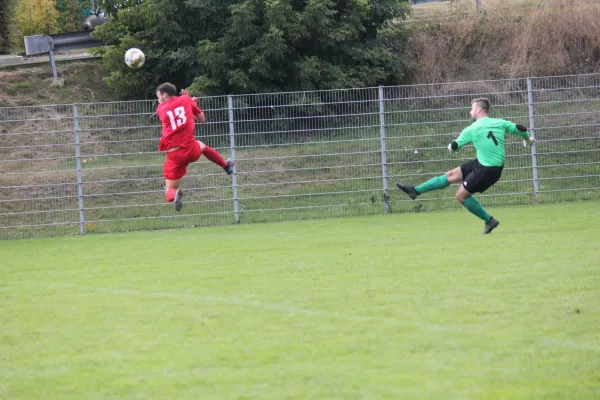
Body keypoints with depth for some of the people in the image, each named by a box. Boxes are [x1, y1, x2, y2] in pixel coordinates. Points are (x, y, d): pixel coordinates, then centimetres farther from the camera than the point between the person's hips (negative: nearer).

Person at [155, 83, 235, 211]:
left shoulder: (160, 109, 4)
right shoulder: (186, 100, 5)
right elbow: (202, 119, 16)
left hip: (174, 156, -2)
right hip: (192, 150, 2)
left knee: (169, 192, 4)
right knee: (201, 145, 40)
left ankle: (174, 194, -31)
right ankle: (226, 165, 52)